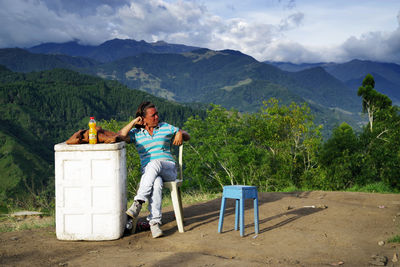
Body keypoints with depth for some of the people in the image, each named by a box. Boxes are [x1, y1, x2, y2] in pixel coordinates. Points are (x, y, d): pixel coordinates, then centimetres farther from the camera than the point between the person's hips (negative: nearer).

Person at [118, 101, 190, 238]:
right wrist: (134, 122, -2)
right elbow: (120, 137, -5)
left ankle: (138, 203, -44)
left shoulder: (165, 127, 15)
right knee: (157, 183, -38)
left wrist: (180, 133, -4)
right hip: (148, 172, 0)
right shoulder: (136, 133, 13)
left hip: (168, 169, 0)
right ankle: (154, 222, -42)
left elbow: (187, 136, 20)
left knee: (154, 163, -37)